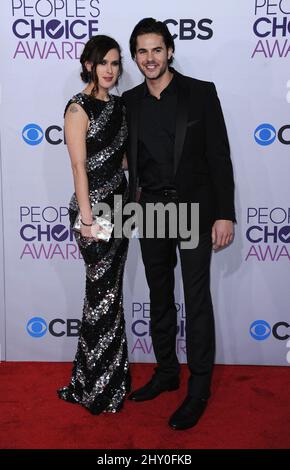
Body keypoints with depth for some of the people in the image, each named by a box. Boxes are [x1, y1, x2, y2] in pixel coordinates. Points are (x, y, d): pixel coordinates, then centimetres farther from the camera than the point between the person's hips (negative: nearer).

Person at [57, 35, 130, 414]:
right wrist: (86, 219, -18)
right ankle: (98, 389, 16)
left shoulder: (117, 104, 11)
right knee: (103, 294, 0)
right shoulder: (79, 109, -11)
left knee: (112, 292, 14)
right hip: (95, 206, -7)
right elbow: (79, 166, -15)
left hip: (120, 203, 7)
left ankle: (112, 375, 28)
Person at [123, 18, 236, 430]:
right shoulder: (130, 101, 6)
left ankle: (199, 388, 14)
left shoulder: (201, 93, -4)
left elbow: (219, 156, -7)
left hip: (194, 208, -4)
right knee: (160, 297, 14)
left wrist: (225, 214, -12)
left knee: (197, 299, 1)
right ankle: (166, 372, 30)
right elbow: (130, 158, 13)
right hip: (151, 210, 4)